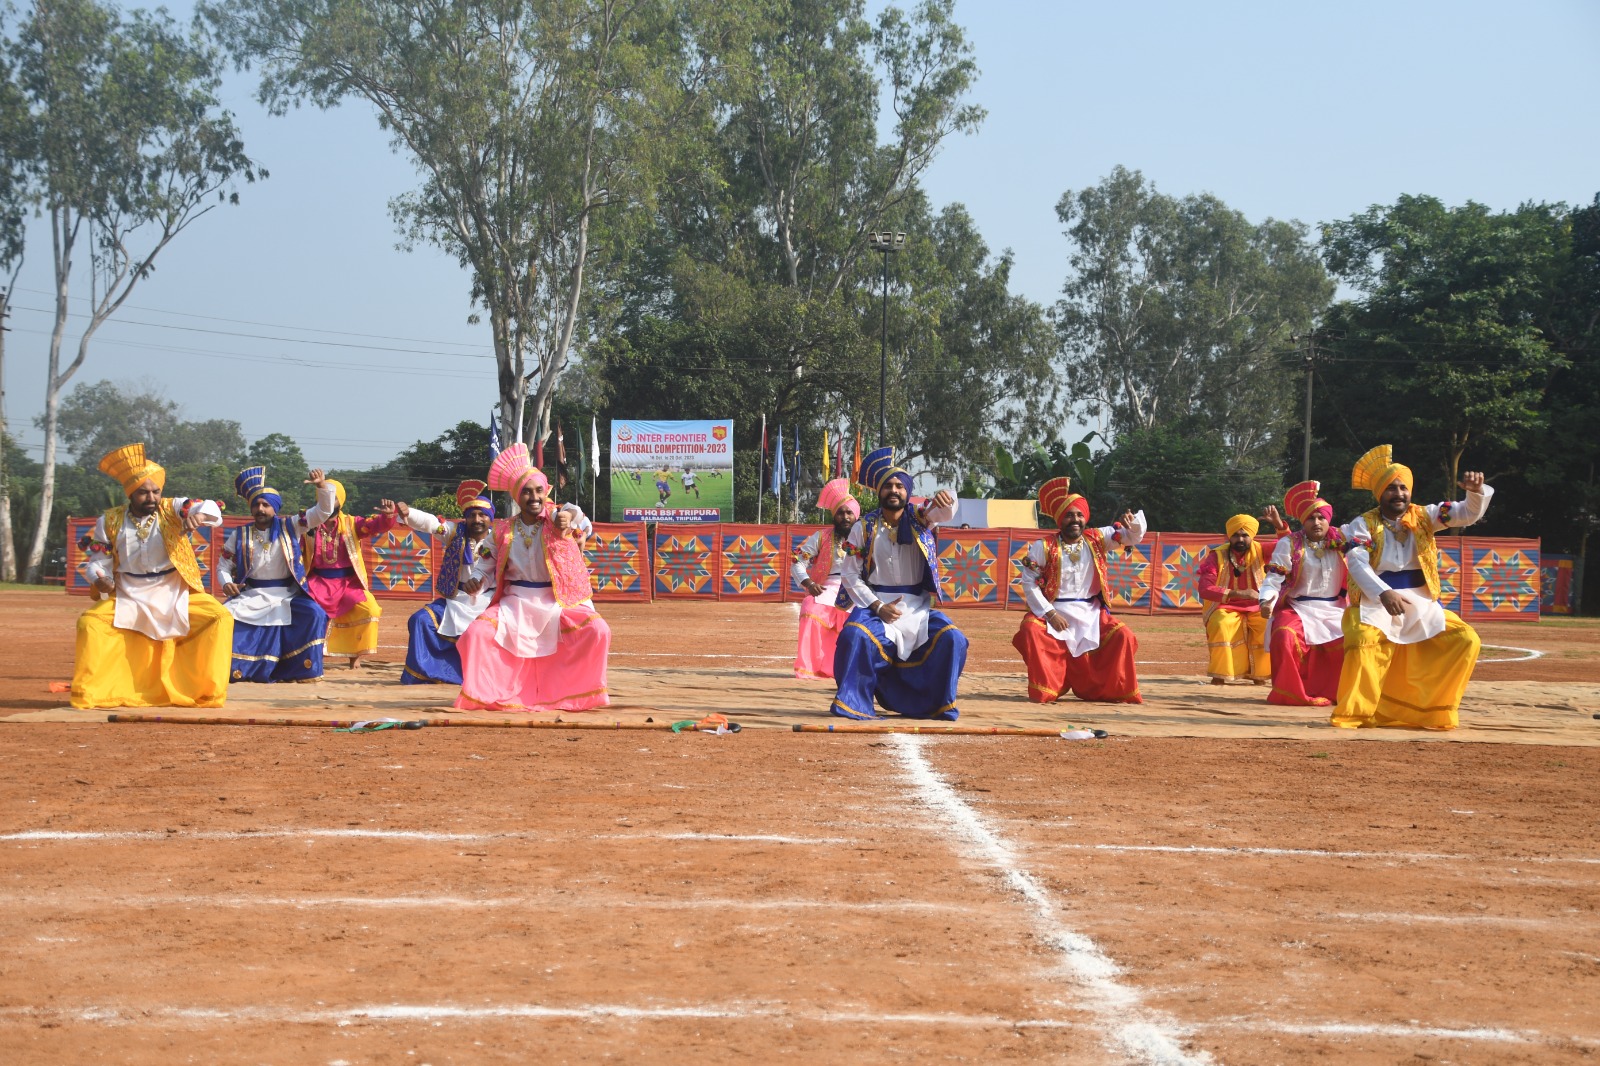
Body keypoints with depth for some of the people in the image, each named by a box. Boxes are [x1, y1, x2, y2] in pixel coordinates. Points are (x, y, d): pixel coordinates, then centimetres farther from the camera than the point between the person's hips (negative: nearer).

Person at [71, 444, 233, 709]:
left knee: (220, 618, -21)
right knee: (89, 622, -21)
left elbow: (212, 509, -19)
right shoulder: (110, 521, 1)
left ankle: (208, 694, -11)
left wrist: (198, 515, -43)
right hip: (127, 598, 1)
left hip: (176, 597, -1)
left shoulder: (173, 509, -4)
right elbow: (98, 563, 4)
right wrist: (99, 579, -21)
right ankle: (88, 695, -7)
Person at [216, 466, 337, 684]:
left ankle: (302, 669, -13)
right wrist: (226, 583, -14)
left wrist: (322, 485, -21)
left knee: (314, 614, -27)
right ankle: (232, 667, -6)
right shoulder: (239, 535, 4)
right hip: (251, 595, 1)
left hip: (286, 595, -1)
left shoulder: (290, 527, 1)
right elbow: (223, 566, 9)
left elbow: (323, 511, -4)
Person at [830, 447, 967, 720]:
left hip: (918, 606, 1)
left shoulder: (921, 519, 3)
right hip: (875, 603, -1)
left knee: (952, 639, -20)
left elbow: (946, 510, -18)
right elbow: (850, 575, -1)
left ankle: (937, 704, -1)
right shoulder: (864, 528, 1)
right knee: (855, 635, -30)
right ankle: (853, 703, -15)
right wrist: (878, 606, -13)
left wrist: (944, 498, -43)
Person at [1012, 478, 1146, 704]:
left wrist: (1134, 523, -25)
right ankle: (1045, 691, -16)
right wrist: (1049, 614, -17)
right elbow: (1029, 583, -9)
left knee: (1123, 636, -15)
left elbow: (1133, 536, 0)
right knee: (1031, 631, -30)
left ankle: (1115, 690, 2)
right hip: (1055, 612, -3)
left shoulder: (1097, 539, 2)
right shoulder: (1044, 548, -6)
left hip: (1091, 614, 3)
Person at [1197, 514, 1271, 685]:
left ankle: (1260, 674, -4)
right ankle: (1220, 674, -20)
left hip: (1256, 609, 3)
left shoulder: (1258, 551, -1)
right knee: (1221, 626, -35)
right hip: (1226, 608, -3)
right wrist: (1237, 593, -31)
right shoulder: (1217, 556, -10)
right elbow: (1204, 590, -20)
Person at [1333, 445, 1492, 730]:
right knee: (1364, 640, -33)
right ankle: (1353, 714, -19)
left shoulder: (1424, 516, 7)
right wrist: (1384, 593, -34)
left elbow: (1469, 513, 0)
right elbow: (1357, 563, -17)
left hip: (1421, 604, 4)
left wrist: (1477, 490, -23)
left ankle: (1433, 710, 2)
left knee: (1466, 640, -9)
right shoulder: (1363, 525, -2)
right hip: (1375, 602, -4)